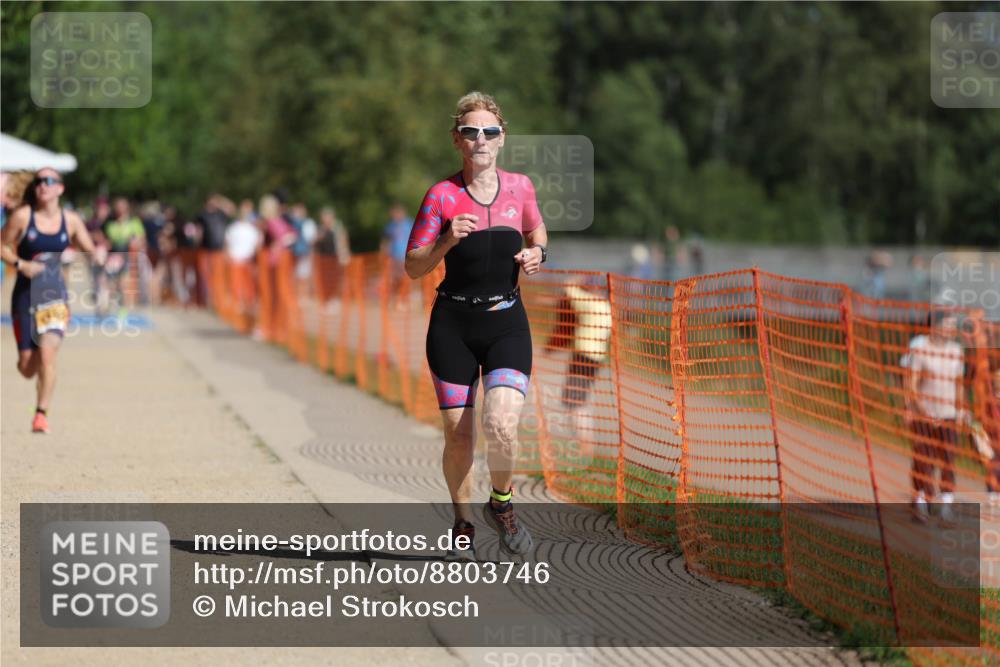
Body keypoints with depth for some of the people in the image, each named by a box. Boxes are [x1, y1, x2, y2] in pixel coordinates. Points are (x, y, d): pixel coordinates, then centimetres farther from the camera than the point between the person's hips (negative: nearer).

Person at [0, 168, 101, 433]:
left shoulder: (71, 221, 1)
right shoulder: (22, 216, -4)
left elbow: (91, 252, 7)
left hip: (55, 294, 0)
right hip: (26, 293, 0)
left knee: (47, 352, -20)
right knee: (27, 367, 1)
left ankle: (42, 414, -10)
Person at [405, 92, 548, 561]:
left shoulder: (519, 187, 4)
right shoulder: (442, 196, -4)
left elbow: (536, 234, 23)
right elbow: (413, 268, -3)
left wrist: (535, 254, 1)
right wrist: (448, 241, -20)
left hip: (507, 322, 1)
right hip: (454, 324, -1)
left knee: (501, 426, -18)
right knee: (459, 437, 0)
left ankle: (501, 504, 10)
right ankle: (462, 522, 25)